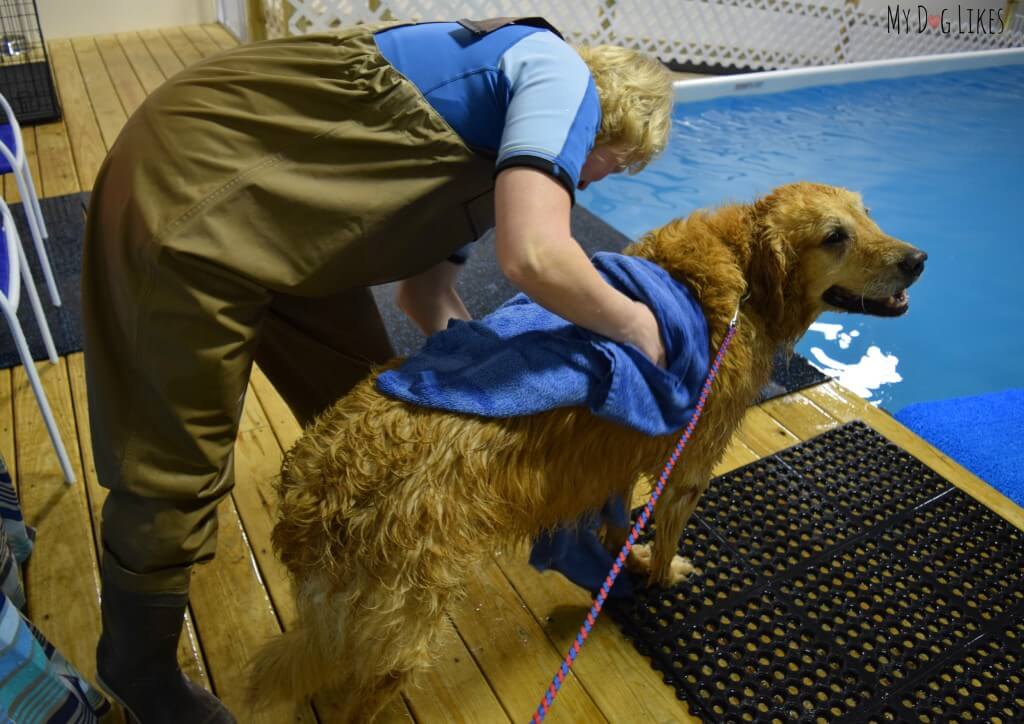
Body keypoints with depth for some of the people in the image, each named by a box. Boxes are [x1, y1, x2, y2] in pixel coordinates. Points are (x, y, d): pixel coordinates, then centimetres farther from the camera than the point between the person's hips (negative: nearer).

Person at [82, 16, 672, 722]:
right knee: (175, 476, 2)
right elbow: (534, 258, -29)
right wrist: (632, 322, -10)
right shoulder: (562, 74, -11)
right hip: (190, 195, -10)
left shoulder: (491, 130, 16)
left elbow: (426, 292, 15)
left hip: (270, 203, 10)